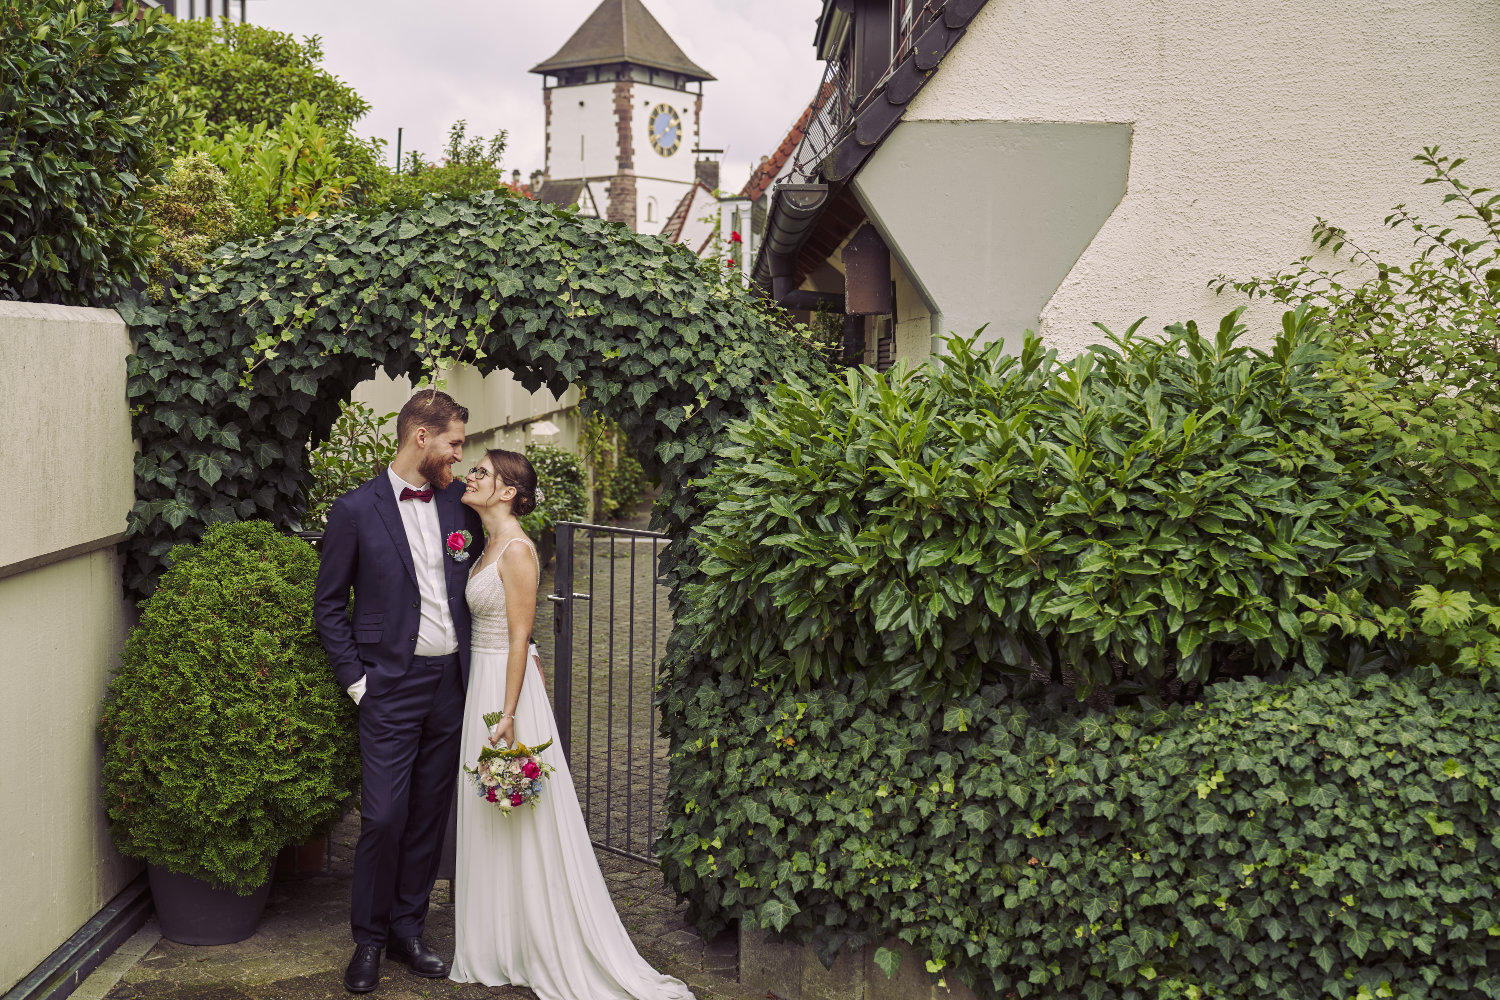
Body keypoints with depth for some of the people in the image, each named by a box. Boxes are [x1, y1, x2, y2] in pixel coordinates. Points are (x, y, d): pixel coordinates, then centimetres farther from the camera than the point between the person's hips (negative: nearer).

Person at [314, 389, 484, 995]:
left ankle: (407, 930, 24)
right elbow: (328, 603, 0)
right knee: (384, 817, -5)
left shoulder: (459, 503, 7)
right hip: (392, 687, -4)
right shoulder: (356, 509, -4)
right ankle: (368, 940, 13)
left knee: (430, 815, 10)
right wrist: (354, 679, -6)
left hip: (451, 684, 4)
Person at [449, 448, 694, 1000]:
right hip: (481, 683, 9)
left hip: (507, 685, -9)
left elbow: (519, 639, -19)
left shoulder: (517, 549, -16)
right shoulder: (491, 547, 12)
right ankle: (498, 946, 25)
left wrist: (507, 717, -21)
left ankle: (546, 953, 10)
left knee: (518, 826, -1)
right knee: (488, 825, 14)